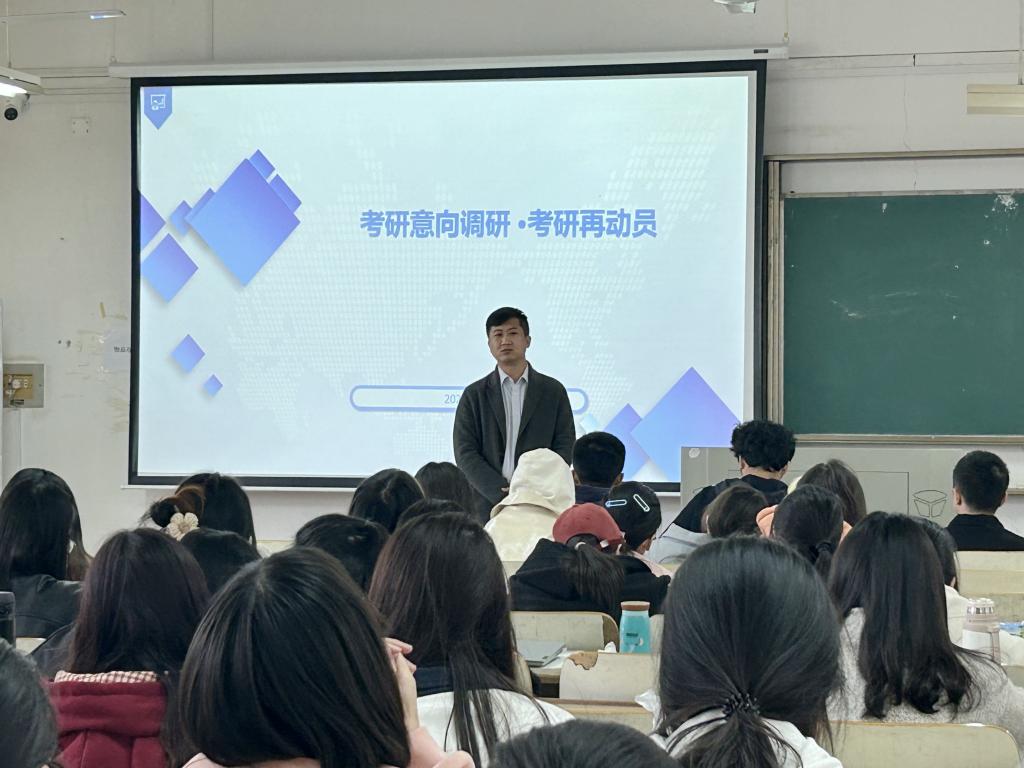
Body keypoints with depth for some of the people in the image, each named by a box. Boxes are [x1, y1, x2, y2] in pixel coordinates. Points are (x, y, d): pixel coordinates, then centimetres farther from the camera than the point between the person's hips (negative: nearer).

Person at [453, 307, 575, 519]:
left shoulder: (553, 391, 11)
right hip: (487, 506, 0)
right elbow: (465, 454, 3)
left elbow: (565, 448, 6)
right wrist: (501, 492, -11)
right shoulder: (474, 395, 9)